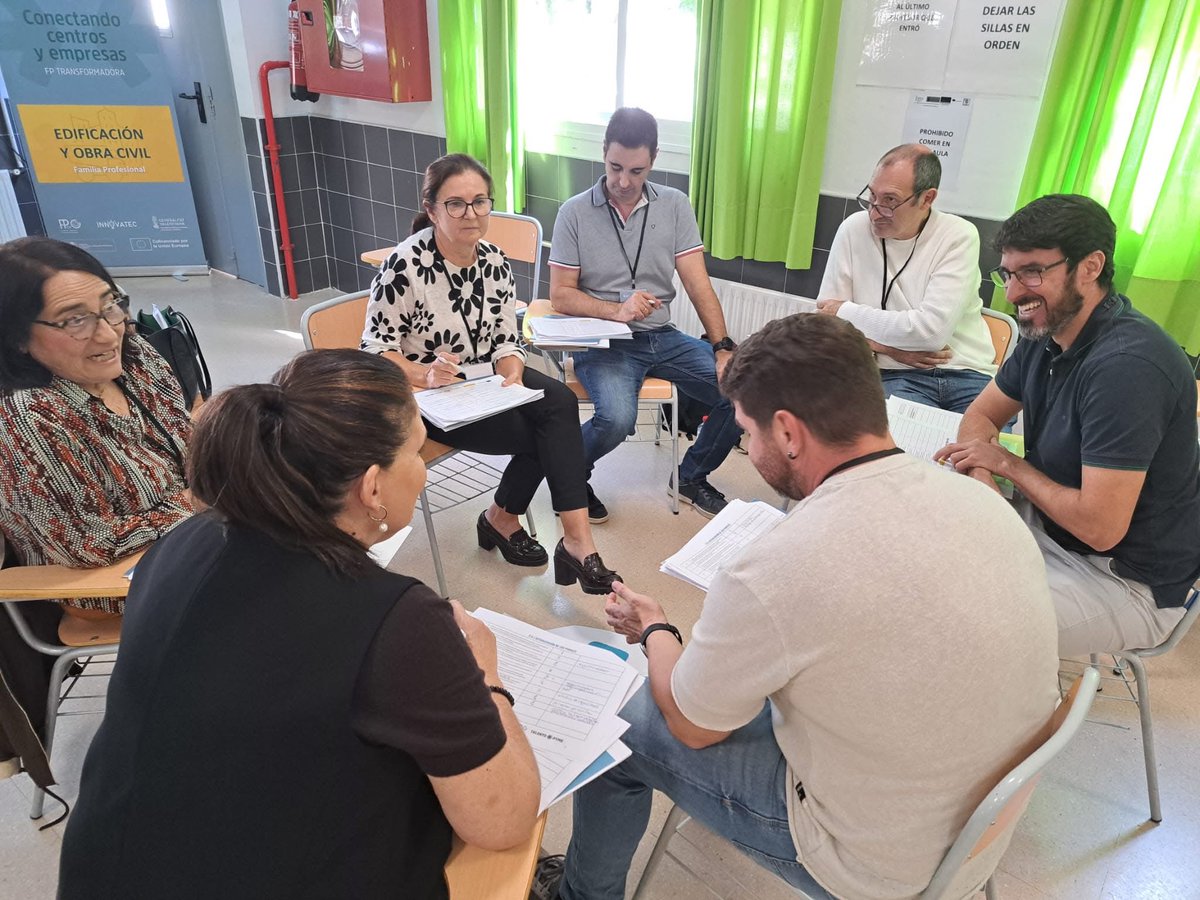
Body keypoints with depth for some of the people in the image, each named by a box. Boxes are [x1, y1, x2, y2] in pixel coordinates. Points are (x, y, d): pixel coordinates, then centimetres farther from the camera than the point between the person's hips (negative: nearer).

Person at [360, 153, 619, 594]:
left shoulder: (495, 263, -1)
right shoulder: (404, 265, -18)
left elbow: (506, 341, 3)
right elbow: (376, 348, -14)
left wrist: (513, 378, -19)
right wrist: (425, 375, -32)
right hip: (423, 396, -5)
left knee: (559, 402, -25)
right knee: (545, 432, -20)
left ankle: (577, 542, -21)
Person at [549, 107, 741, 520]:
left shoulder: (675, 205, 6)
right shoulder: (575, 212, -1)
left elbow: (698, 284, 0)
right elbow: (560, 296, -4)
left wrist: (723, 347, -13)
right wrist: (617, 310, -21)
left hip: (662, 337, 4)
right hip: (602, 341, -4)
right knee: (617, 417, -33)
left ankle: (691, 477, 11)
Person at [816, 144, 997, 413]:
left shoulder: (959, 237, -4)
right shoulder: (854, 230, 2)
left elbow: (932, 330, -15)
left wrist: (847, 312, -7)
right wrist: (886, 346, -10)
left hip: (968, 375, 1)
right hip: (895, 377, 0)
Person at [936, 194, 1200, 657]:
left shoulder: (1127, 365, -29)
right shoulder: (1045, 333, -1)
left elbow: (1099, 526, -31)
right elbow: (980, 415, 8)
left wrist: (1007, 463, -15)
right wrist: (980, 477, -15)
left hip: (1127, 582, -8)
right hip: (1048, 524, 8)